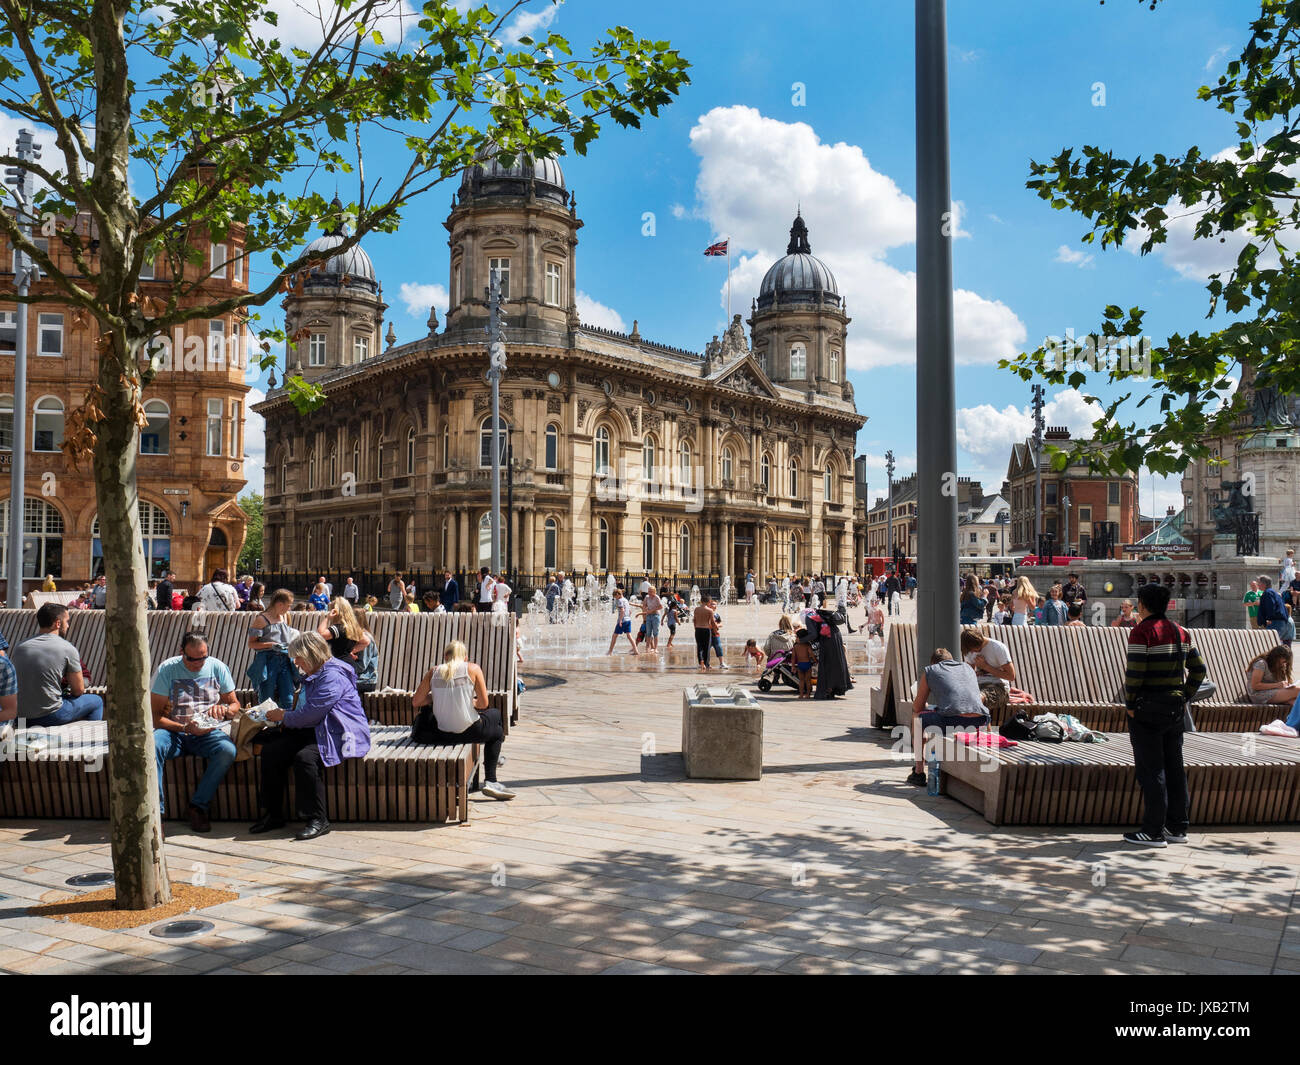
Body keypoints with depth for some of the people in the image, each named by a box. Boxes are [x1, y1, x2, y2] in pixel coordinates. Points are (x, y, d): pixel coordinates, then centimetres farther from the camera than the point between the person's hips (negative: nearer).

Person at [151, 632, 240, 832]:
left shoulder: (217, 667, 3)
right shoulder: (167, 669, -3)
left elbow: (235, 705, 11)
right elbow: (156, 716, -5)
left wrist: (224, 709, -14)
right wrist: (185, 728, -20)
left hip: (208, 732, 1)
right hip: (173, 731, -1)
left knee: (228, 750, -31)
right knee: (151, 746, -34)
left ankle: (198, 806, -15)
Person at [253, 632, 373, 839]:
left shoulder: (333, 676, -16)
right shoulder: (312, 675, 20)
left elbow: (311, 713, -21)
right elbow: (306, 711, 29)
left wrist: (284, 717, -5)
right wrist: (282, 716, 11)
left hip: (338, 735, -10)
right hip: (314, 731, 11)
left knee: (305, 757, -34)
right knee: (271, 750, -6)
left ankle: (318, 820, -23)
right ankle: (273, 814, 2)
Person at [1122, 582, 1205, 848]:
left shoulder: (1141, 631, -12)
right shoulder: (1180, 632, 9)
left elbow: (1135, 673, -17)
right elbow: (1198, 669, 10)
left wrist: (1130, 704, -8)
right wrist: (1184, 697, 14)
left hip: (1148, 707, -7)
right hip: (1175, 706, 7)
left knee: (1150, 769, -2)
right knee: (1174, 767, 13)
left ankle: (1153, 831, 1)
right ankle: (1177, 827, 19)